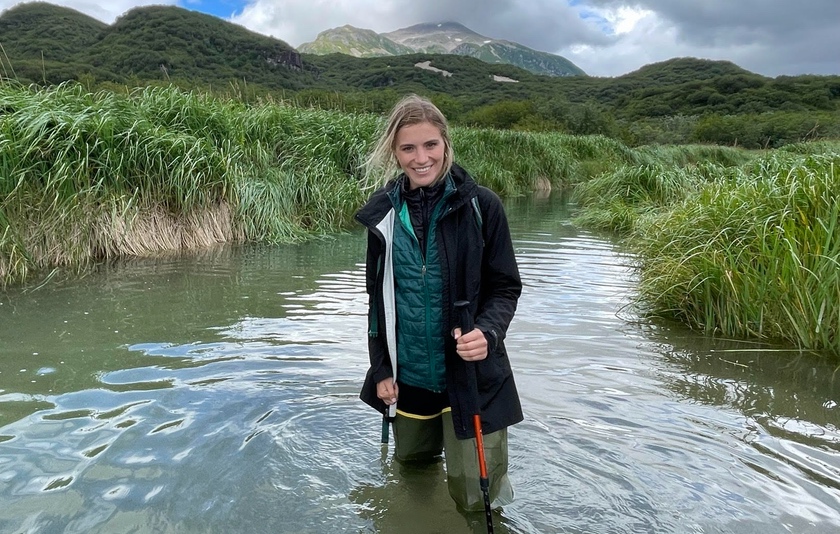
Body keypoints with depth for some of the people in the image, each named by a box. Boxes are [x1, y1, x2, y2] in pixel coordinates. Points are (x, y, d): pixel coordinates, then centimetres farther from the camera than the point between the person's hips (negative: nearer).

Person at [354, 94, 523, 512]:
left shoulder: (480, 205, -11)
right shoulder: (384, 212, -1)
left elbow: (505, 286, -6)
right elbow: (378, 296, 6)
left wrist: (488, 332, -26)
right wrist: (381, 370, 5)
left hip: (470, 375, -3)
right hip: (407, 376, 4)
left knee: (475, 498, 3)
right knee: (412, 472, 23)